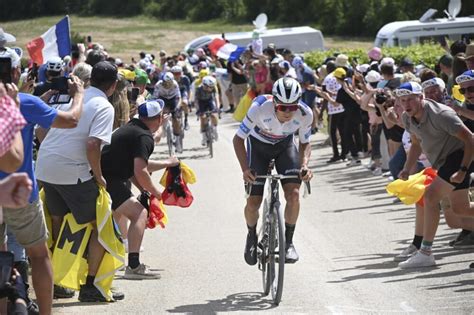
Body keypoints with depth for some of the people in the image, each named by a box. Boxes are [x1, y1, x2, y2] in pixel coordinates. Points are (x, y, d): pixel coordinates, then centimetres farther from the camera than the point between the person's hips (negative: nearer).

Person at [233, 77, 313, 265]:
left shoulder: (305, 114, -30)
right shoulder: (260, 108, -37)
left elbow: (305, 143, -9)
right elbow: (238, 139, -25)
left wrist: (304, 165, -28)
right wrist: (245, 169, -37)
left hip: (285, 145, 1)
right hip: (259, 145, -1)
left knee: (293, 193, -19)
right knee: (253, 202, -8)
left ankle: (288, 241, 1)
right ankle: (252, 237, 24)